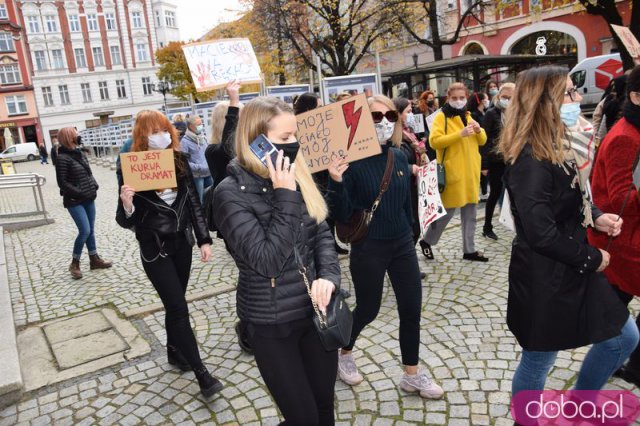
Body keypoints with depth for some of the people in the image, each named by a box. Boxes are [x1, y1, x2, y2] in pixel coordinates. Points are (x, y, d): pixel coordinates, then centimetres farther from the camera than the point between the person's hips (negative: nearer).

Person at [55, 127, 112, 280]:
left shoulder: (80, 153, 9)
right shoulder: (62, 158, -13)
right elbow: (62, 182, -15)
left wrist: (94, 186, 2)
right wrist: (80, 193, -17)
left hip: (89, 198, 7)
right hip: (74, 201, -7)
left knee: (91, 230, 13)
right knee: (85, 231, -11)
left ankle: (94, 260, 24)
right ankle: (74, 264, 6)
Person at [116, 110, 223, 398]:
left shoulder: (179, 161, -2)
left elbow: (194, 203, 4)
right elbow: (127, 222, -10)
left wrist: (204, 240, 2)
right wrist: (126, 205, -32)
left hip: (182, 242, 4)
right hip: (154, 248, -4)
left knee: (174, 304, 17)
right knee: (179, 308, -3)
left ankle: (174, 351, 39)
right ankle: (201, 373, 5)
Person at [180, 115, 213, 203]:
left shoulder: (203, 138, 10)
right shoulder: (185, 141, -11)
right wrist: (201, 168, -18)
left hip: (209, 174, 6)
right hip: (196, 176, -6)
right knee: (199, 201, 0)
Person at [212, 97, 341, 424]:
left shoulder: (296, 176, 0)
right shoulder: (231, 192, -17)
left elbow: (323, 233, 4)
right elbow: (267, 261, -24)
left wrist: (328, 275, -13)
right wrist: (285, 197, -25)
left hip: (315, 309, 5)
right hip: (271, 322, -5)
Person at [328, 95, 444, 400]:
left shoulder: (399, 156, 1)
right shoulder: (351, 161, -16)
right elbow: (342, 216, -18)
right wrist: (336, 182, -34)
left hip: (402, 244, 6)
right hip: (368, 248, -5)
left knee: (412, 309, 9)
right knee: (367, 309, 11)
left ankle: (412, 376, 28)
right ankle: (343, 353, 41)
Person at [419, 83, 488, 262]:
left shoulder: (467, 116, 14)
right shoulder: (441, 117, -7)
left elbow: (482, 141, 16)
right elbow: (434, 141, -21)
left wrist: (479, 130, -6)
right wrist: (459, 134, -26)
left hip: (470, 170, 7)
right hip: (452, 171, -7)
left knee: (470, 212, 10)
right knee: (447, 210, -1)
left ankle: (469, 249, 20)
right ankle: (427, 241, 18)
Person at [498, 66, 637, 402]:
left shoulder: (556, 145, 7)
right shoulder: (530, 160, -25)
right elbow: (541, 234, -28)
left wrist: (596, 217, 0)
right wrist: (591, 258, -14)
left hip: (571, 269, 10)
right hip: (544, 279, -10)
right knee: (537, 362, 8)